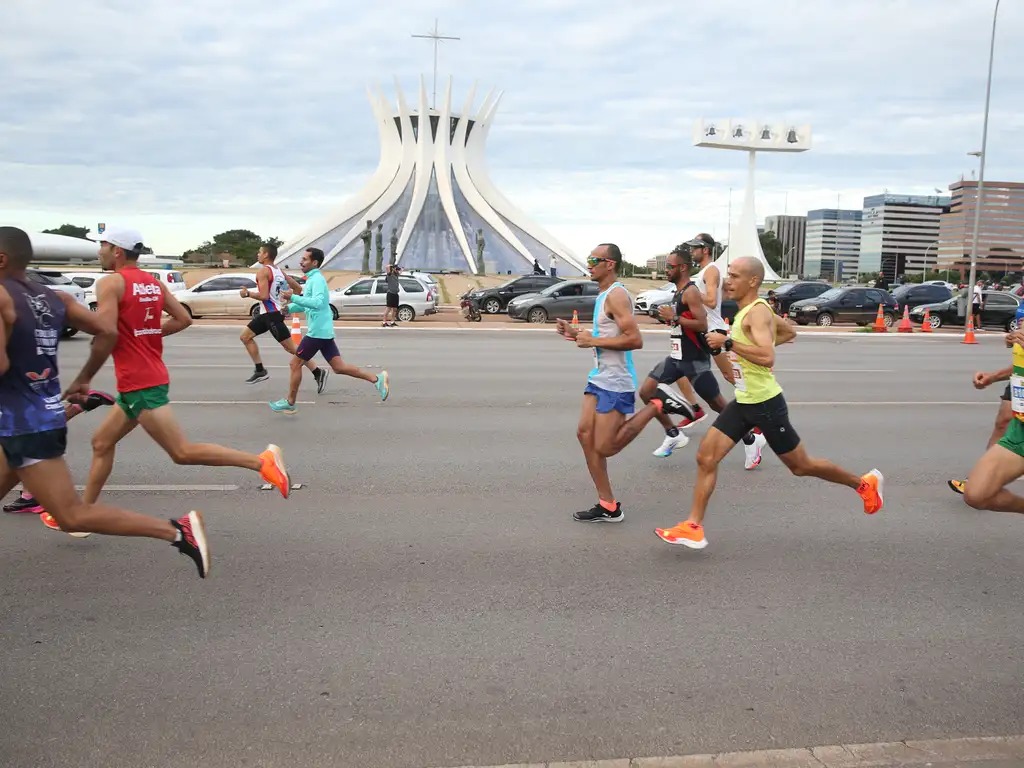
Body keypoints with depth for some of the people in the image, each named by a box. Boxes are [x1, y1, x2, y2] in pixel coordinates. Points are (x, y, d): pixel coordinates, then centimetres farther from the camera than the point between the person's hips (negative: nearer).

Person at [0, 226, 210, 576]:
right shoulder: (54, 298, 8)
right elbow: (107, 331, 8)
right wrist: (83, 381, 17)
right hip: (46, 416, 9)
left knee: (73, 517, -8)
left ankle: (178, 530, -14)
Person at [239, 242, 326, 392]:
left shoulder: (263, 271, -13)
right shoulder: (279, 271, 12)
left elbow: (264, 296, -22)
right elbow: (298, 288, 14)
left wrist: (247, 293, -8)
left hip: (272, 314, -10)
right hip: (267, 313, 10)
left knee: (291, 347, -9)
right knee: (245, 336, 16)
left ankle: (318, 373, -10)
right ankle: (260, 371, 16)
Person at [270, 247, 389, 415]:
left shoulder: (317, 279, -14)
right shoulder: (312, 279, 17)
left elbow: (318, 302, -30)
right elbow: (307, 303, 27)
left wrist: (293, 297, -31)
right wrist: (289, 307, 13)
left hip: (317, 332, -9)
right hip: (324, 331, 9)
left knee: (295, 364, 2)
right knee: (339, 367, 6)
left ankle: (289, 403, 13)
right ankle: (377, 379, 2)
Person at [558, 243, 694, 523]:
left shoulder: (617, 295, -17)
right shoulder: (603, 295, 14)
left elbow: (635, 340, -25)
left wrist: (593, 341, -20)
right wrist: (576, 334, 11)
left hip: (616, 383, -10)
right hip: (600, 377, 10)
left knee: (604, 448, -5)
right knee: (584, 434, 5)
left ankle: (657, 405, 6)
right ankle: (608, 506, 11)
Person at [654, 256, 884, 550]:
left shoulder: (758, 312, -18)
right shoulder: (746, 310, 10)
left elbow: (767, 357, -34)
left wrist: (728, 343, -30)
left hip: (765, 404, -9)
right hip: (743, 403, 9)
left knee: (801, 466, 7)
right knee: (706, 456, -2)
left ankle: (864, 483, 29)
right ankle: (693, 527, 0)